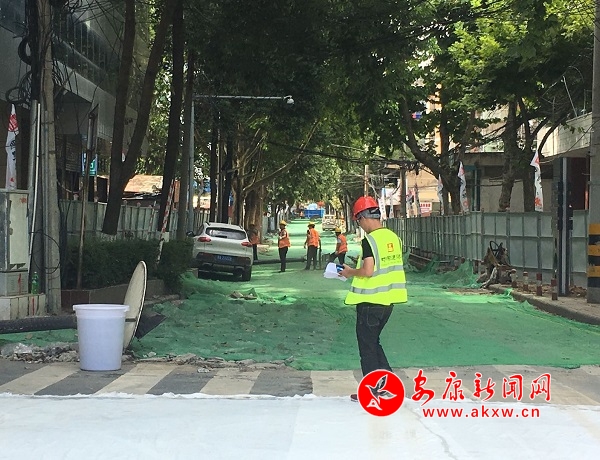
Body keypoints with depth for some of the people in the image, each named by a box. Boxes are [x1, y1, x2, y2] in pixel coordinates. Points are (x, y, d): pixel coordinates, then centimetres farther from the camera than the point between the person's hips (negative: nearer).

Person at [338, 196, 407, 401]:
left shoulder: (369, 240, -17)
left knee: (367, 346, 4)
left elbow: (368, 271, -24)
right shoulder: (394, 237, 7)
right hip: (388, 299, 8)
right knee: (374, 342, 21)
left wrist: (351, 272, -5)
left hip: (370, 301, -8)